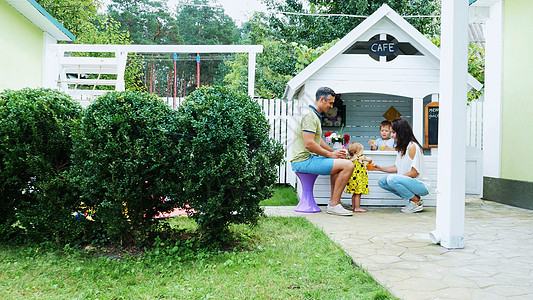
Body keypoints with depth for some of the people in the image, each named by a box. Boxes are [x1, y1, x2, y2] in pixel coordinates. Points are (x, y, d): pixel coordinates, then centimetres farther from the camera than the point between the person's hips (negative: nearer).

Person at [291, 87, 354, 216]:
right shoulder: (310, 116, -13)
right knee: (348, 165, -17)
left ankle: (333, 202, 18)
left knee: (340, 162, 25)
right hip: (303, 160, -11)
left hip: (310, 158, 11)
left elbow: (318, 140, 29)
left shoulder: (315, 116, 21)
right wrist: (330, 154, -10)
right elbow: (309, 144, -22)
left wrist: (334, 151, 15)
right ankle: (334, 205, -11)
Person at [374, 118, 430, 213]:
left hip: (421, 185, -10)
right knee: (382, 181, 3)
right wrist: (380, 168, 7)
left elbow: (414, 173, -20)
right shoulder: (401, 147, 12)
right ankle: (414, 198, 4)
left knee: (392, 179, -29)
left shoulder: (412, 146, -17)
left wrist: (393, 177, -19)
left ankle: (416, 202, -9)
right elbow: (396, 168, 15)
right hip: (409, 182, 10)